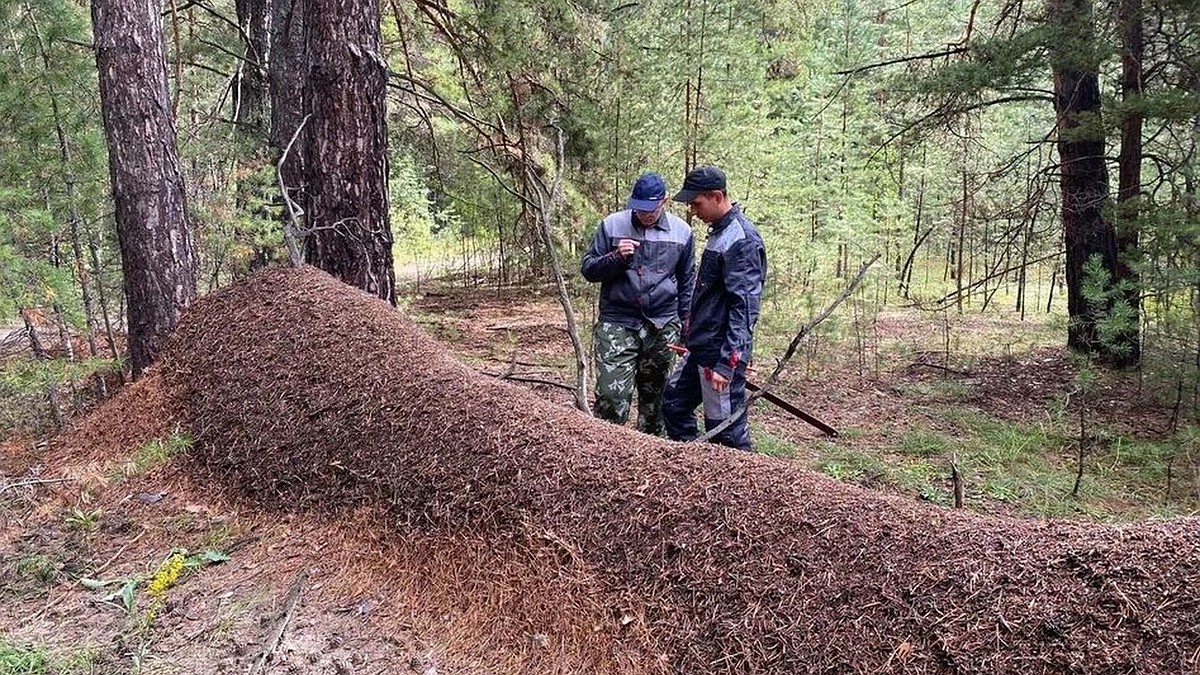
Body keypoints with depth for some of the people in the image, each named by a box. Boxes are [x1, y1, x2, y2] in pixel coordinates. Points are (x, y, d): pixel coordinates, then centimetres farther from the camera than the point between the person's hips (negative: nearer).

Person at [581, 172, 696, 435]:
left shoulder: (681, 232, 6)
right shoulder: (612, 225, 0)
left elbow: (687, 281, 16)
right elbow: (588, 269, 3)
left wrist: (686, 320, 11)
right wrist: (616, 257, -14)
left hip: (663, 326, 2)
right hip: (617, 324, -2)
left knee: (654, 397, 11)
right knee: (611, 396, -13)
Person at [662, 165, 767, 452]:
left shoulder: (742, 241, -19)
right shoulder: (720, 232, 12)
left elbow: (744, 307, -24)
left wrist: (726, 364, -27)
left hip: (721, 353, -10)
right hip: (701, 348, 10)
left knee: (725, 431, -2)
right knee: (673, 404, 19)